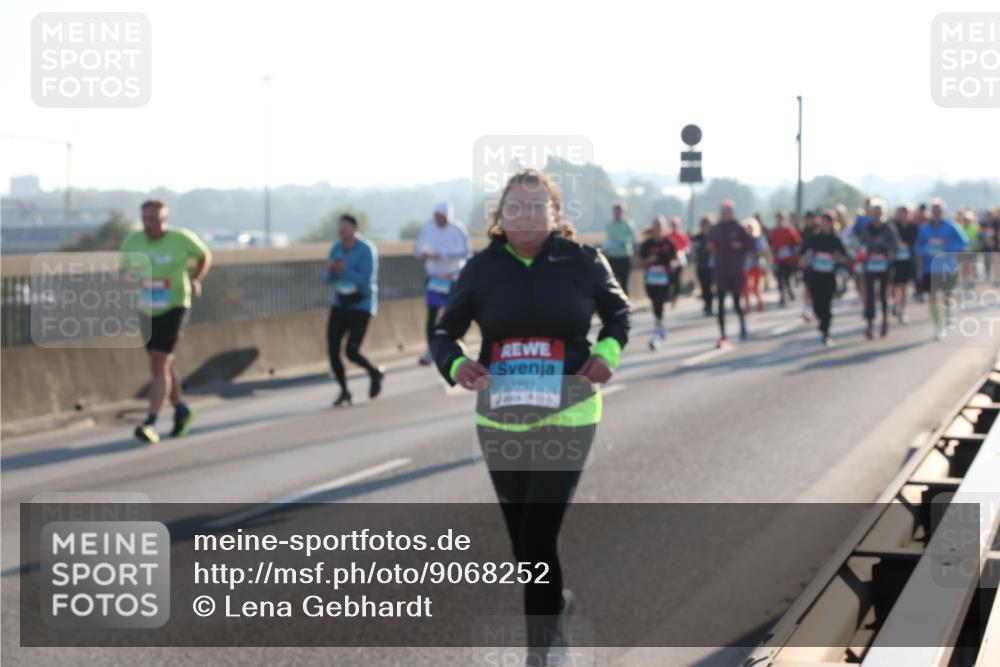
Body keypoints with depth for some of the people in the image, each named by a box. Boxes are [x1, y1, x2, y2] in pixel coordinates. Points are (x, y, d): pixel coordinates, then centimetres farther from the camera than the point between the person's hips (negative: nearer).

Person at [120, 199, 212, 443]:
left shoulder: (181, 238, -12)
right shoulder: (132, 241, -5)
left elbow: (205, 255, 6)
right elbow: (124, 269, 6)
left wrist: (196, 280, -11)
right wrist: (127, 276, -19)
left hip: (174, 308, -5)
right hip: (147, 311, 5)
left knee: (159, 366, -17)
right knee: (162, 366, 18)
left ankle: (150, 423, -19)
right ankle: (181, 410, 39)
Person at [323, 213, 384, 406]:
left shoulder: (367, 250, -17)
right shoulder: (336, 249, 3)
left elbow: (365, 281, -24)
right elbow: (328, 279, 4)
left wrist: (342, 269, -21)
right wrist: (331, 270, -19)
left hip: (362, 306, -6)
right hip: (340, 305, 6)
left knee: (352, 352, -15)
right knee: (332, 350, -6)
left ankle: (376, 373, 17)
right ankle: (344, 392, 12)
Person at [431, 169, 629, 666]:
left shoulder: (581, 262, -5)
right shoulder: (483, 269, -3)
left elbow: (618, 310, 13)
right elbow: (445, 332, 6)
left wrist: (608, 351, -7)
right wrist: (455, 363, -16)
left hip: (566, 416, -3)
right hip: (499, 418, 3)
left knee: (540, 536, -11)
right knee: (519, 535, 15)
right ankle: (553, 604, 43)